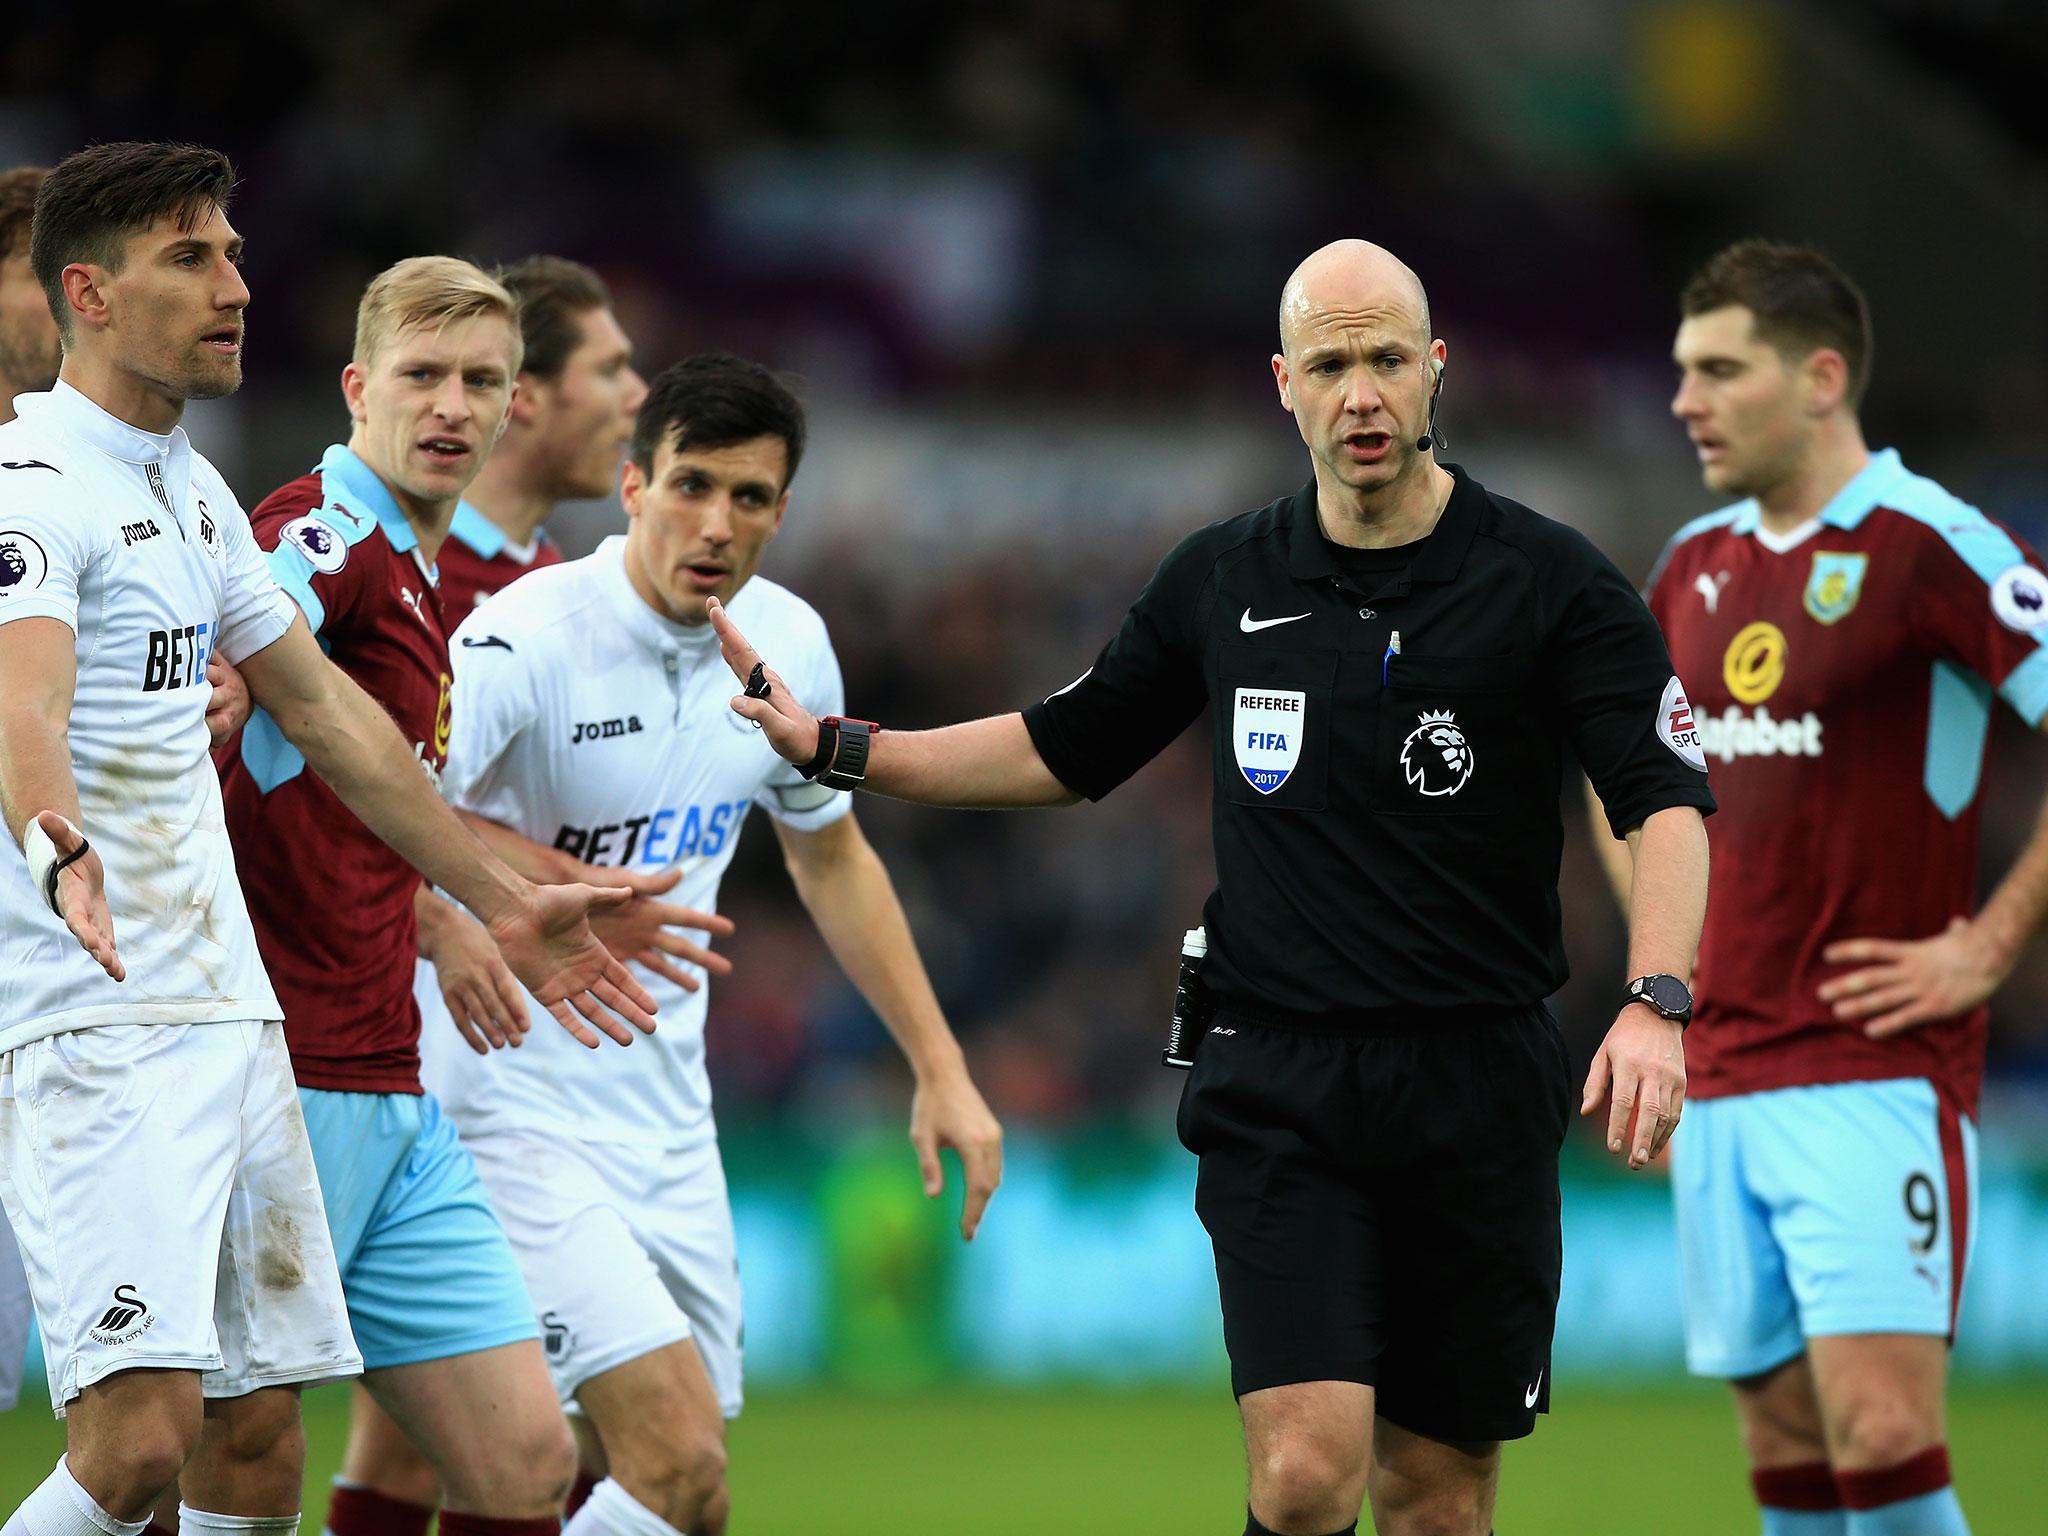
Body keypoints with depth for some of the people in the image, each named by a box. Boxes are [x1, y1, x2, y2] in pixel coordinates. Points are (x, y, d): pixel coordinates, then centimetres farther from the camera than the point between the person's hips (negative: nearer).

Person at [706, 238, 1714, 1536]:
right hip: (1277, 1087, 1)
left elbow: (1667, 799, -9)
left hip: (1479, 1086, -1)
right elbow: (1069, 748, 21)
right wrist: (834, 747, 16)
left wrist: (1656, 1004, -25)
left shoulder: (1548, 581, -3)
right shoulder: (1221, 581, 7)